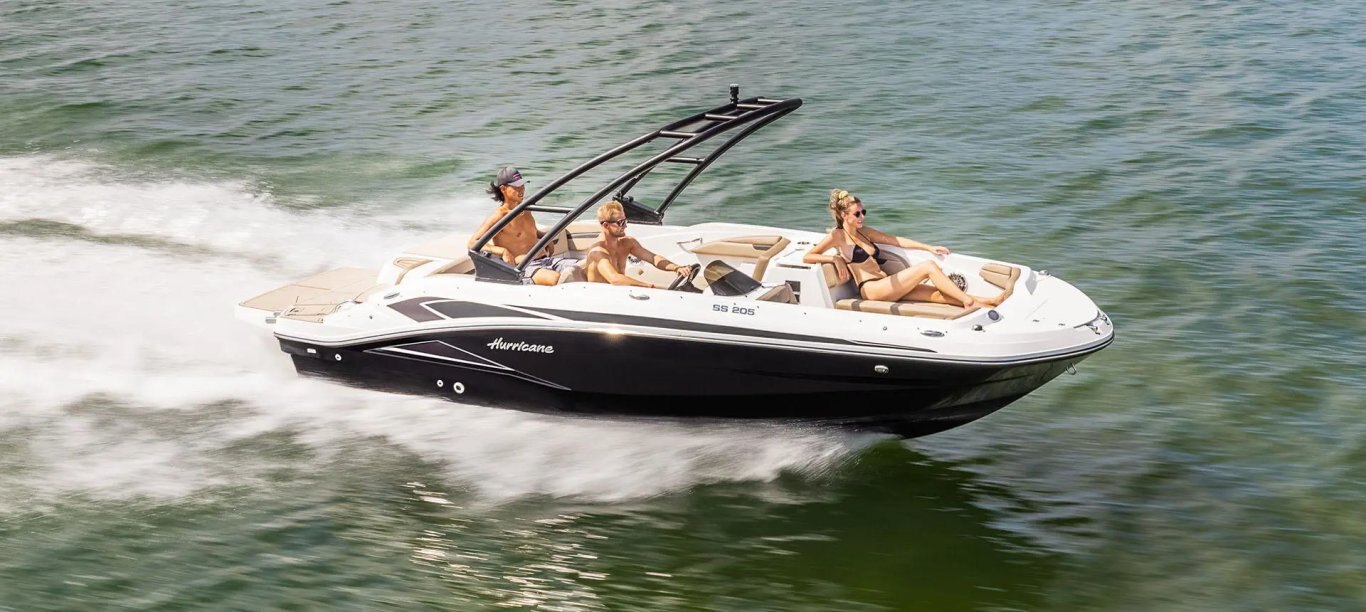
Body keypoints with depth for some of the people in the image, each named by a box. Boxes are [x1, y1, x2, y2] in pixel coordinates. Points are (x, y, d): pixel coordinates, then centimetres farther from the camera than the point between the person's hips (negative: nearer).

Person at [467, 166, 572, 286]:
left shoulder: (525, 210, 17)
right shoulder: (499, 216, -7)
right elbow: (472, 243, -13)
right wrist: (503, 251, -23)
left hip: (545, 259, 8)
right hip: (524, 267, -8)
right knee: (554, 278, -40)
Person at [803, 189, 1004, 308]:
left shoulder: (863, 232, 20)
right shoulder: (837, 236, -1)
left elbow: (896, 240, 19)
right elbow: (807, 257, -5)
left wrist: (929, 247, 14)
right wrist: (835, 258, -18)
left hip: (886, 286, 8)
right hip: (870, 289, -8)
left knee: (938, 293, -11)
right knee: (928, 266, -18)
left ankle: (979, 302, -22)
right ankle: (970, 301, -18)